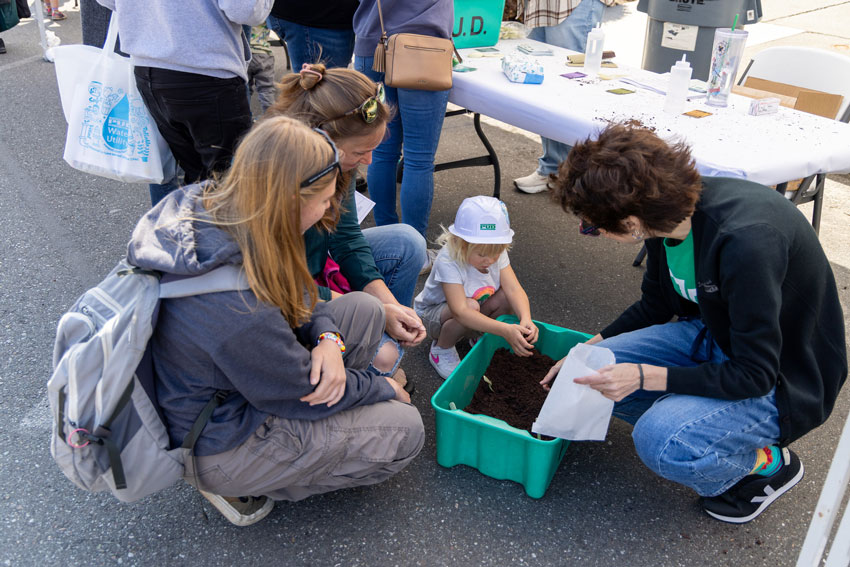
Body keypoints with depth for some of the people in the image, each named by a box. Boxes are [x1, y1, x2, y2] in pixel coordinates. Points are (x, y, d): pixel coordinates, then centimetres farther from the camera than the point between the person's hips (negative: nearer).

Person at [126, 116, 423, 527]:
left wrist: (327, 336, -16)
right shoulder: (239, 310, -39)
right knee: (404, 429, -4)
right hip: (213, 445, -8)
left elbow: (289, 291, 2)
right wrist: (385, 388, -4)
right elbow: (305, 392, -21)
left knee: (365, 309, 3)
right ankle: (239, 484, 5)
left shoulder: (206, 203, -14)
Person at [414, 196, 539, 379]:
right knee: (471, 306, -37)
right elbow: (460, 311, -43)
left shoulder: (497, 253, -17)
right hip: (433, 313, -5)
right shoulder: (448, 261, -35)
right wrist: (505, 330, -52)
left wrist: (526, 320, -44)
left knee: (506, 297, -23)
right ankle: (441, 349, -7)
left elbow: (514, 289, -23)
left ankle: (478, 335, 7)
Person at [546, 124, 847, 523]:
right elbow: (655, 305, 9)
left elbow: (753, 375, -27)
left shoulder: (746, 242, -35)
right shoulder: (666, 213, -10)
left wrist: (644, 376, -28)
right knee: (597, 373, -12)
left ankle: (766, 463, 2)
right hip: (712, 337, 7)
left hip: (780, 380, -7)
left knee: (660, 441, -28)